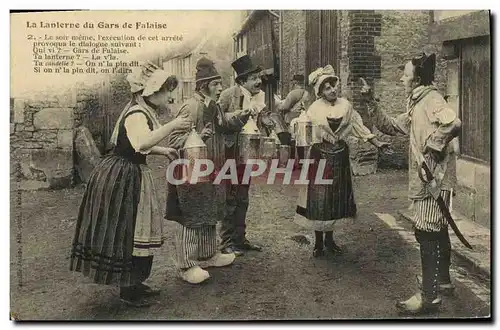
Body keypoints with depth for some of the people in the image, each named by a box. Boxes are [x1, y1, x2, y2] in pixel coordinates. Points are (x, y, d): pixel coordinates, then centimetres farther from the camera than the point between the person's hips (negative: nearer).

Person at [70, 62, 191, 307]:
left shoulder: (141, 111, 12)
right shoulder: (137, 115, -20)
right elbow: (142, 143, -41)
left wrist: (163, 151, 21)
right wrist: (172, 126, -35)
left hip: (131, 177, 11)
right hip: (121, 179, -11)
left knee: (132, 231, 16)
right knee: (124, 232, -1)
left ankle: (133, 283, 28)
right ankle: (127, 290, 11)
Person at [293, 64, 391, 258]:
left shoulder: (346, 106, 2)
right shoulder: (314, 109, -7)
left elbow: (359, 128, 8)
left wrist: (378, 144, 5)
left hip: (340, 156, 4)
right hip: (320, 156, -4)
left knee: (336, 198, 10)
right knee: (318, 199, -2)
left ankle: (329, 238, 25)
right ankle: (318, 242, 11)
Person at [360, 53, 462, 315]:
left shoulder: (431, 99, -15)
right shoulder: (415, 105, 15)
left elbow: (453, 123, -33)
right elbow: (390, 127, 18)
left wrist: (433, 146, -23)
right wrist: (371, 103, 10)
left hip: (434, 178, -10)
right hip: (425, 178, 10)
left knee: (426, 233, -8)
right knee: (437, 230, 20)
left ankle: (429, 296, -2)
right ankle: (442, 279, 36)